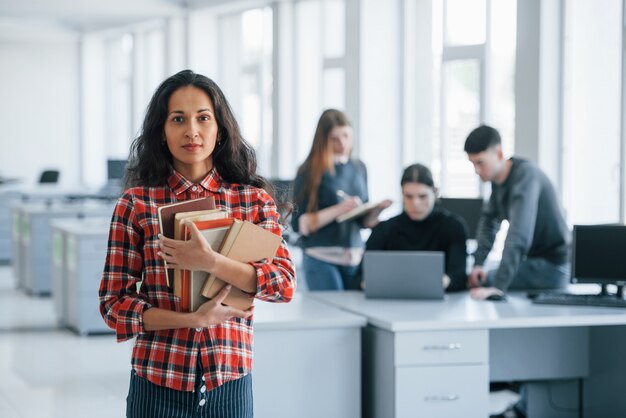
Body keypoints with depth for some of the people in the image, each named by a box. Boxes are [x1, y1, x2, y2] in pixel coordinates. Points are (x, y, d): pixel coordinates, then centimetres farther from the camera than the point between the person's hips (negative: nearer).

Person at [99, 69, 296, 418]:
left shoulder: (254, 199, 2)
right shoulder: (136, 203, -2)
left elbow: (285, 284, -8)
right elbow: (114, 304, -3)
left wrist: (211, 262, -21)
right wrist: (193, 319, -15)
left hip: (230, 384, 1)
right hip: (158, 385, -1)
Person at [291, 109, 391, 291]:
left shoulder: (359, 168, 11)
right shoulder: (311, 171, -4)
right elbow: (300, 224, -9)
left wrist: (377, 209, -5)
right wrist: (339, 210, -18)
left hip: (355, 257, 4)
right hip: (322, 258, -4)